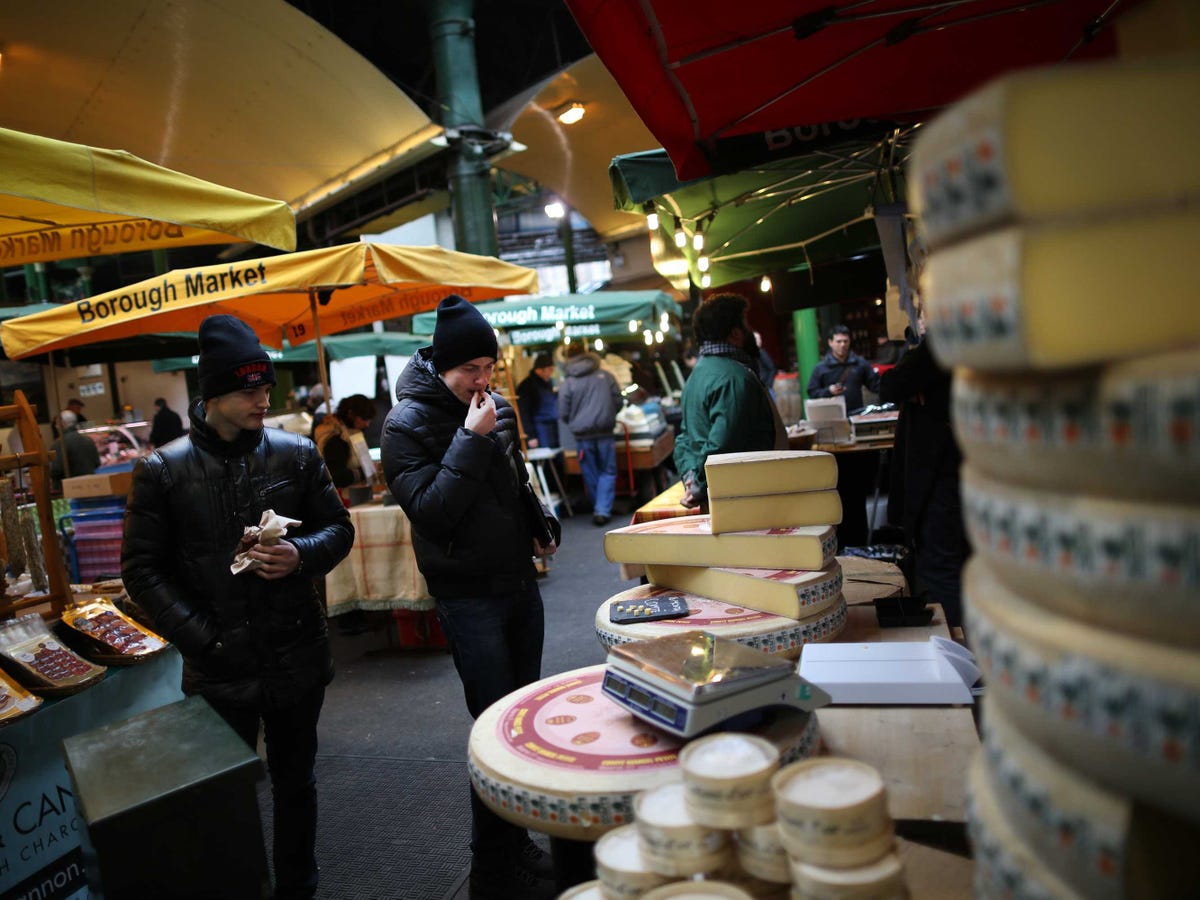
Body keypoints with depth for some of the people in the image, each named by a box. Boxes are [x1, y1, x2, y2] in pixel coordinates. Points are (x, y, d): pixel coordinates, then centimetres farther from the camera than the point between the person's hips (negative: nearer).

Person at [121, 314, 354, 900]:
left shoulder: (296, 453, -2)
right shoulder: (163, 471, -6)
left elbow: (339, 528, 6)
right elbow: (142, 569, -3)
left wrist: (301, 555, -16)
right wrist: (199, 637, -13)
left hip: (297, 657, 2)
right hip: (219, 669, -2)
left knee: (295, 782, 18)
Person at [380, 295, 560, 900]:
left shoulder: (493, 405, 8)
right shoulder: (407, 424, -13)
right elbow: (431, 511, -22)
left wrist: (542, 524, 7)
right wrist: (472, 440, -25)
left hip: (519, 582, 7)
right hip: (468, 596, -7)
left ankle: (516, 844, 31)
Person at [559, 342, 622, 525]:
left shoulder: (568, 384, -3)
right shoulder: (605, 376, 0)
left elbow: (563, 414, 1)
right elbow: (618, 402, 6)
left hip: (582, 436, 0)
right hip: (605, 433, 0)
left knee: (591, 474, 12)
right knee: (607, 472, 8)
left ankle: (600, 509, 17)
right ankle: (603, 510, -3)